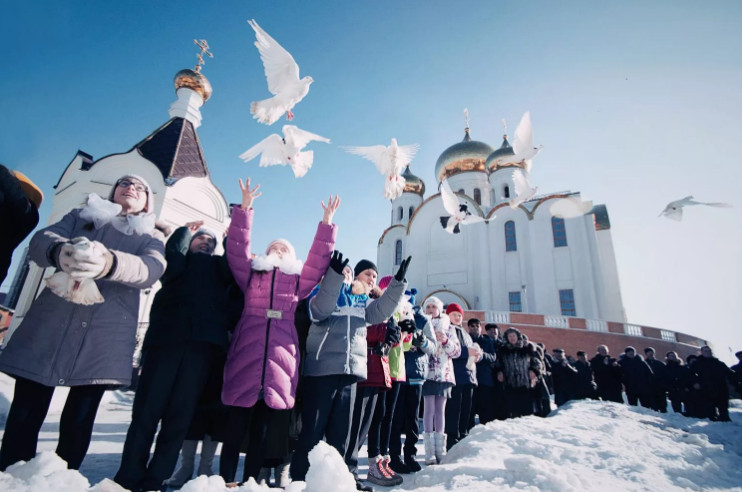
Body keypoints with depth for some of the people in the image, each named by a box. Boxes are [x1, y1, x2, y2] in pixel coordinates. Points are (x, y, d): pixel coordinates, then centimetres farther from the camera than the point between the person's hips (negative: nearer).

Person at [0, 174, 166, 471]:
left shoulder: (150, 237, 11)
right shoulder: (81, 217, 17)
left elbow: (151, 269, -12)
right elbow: (41, 240, -2)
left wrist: (111, 263, -34)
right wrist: (59, 251, -28)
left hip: (105, 338, -1)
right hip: (49, 326, 1)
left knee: (77, 423, 3)